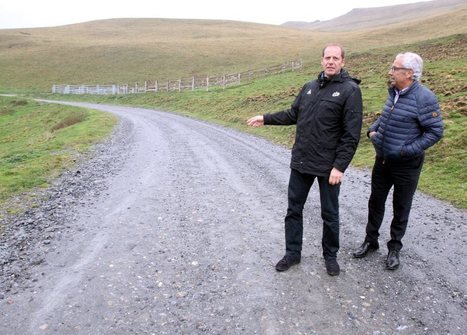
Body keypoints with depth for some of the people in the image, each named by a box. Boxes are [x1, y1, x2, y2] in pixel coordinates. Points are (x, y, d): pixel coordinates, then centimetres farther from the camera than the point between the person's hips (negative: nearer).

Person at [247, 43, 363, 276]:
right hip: (300, 162, 5)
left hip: (328, 166, -5)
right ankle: (292, 253, 29)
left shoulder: (350, 90, -9)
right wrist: (266, 118, 11)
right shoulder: (309, 87, 8)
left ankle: (330, 255, 33)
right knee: (294, 209, 12)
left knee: (329, 214, 12)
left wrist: (340, 166, -18)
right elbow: (293, 114, 18)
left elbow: (351, 134, -14)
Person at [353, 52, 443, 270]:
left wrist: (408, 150, -22)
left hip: (406, 165, -6)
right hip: (382, 160, 7)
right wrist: (372, 129, 2)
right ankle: (370, 241, 33)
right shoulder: (393, 92, 3)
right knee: (375, 202, 16)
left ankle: (394, 248, 29)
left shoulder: (424, 98, -19)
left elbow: (435, 131, -17)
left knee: (401, 209, 11)